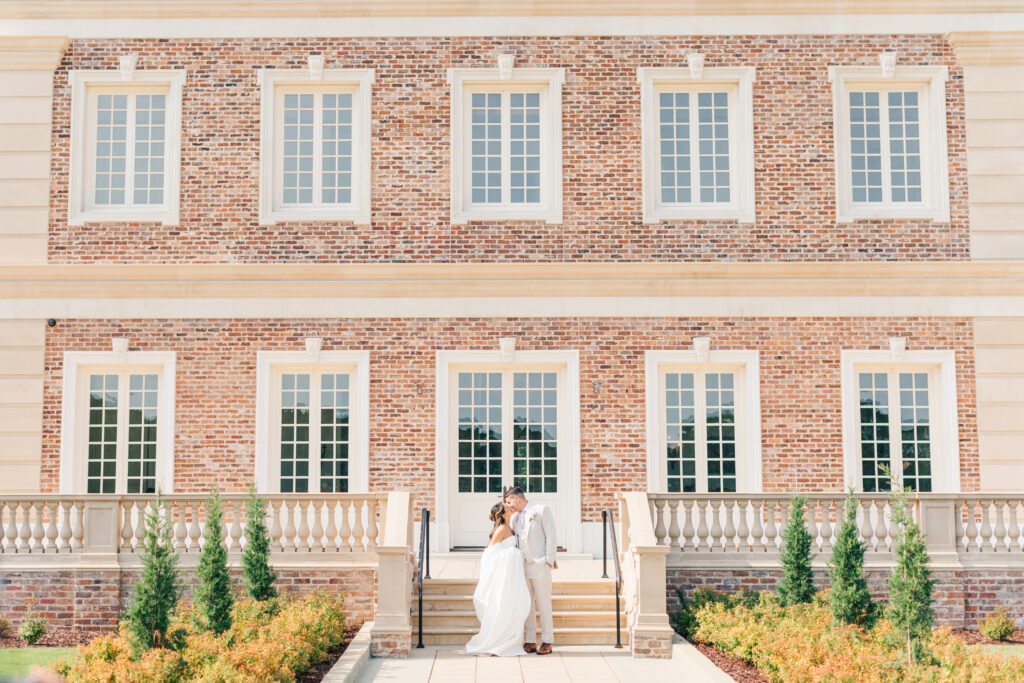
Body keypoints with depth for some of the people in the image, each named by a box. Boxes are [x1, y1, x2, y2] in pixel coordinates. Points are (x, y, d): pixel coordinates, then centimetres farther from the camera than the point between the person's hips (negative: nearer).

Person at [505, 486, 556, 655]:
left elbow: (551, 536, -5)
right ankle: (530, 642, 11)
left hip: (540, 565, -5)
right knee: (527, 605, 6)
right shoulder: (515, 517, 16)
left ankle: (546, 642, 4)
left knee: (543, 604, -2)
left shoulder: (542, 510, -1)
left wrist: (549, 560, -10)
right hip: (522, 566, 6)